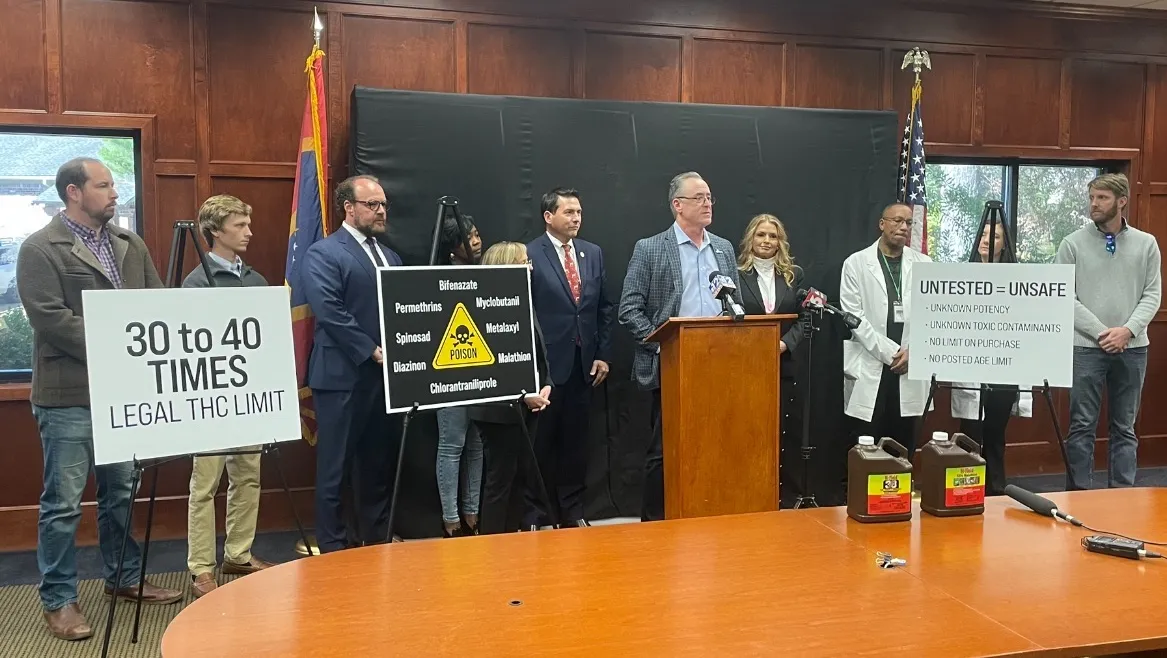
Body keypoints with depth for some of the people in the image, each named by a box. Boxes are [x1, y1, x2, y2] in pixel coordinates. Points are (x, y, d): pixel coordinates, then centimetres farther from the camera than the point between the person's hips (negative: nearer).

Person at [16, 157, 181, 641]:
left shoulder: (130, 244, 12)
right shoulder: (40, 249, -8)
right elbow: (51, 319, -17)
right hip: (69, 396, -6)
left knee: (122, 491, 16)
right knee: (64, 502, 0)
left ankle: (125, 578, 30)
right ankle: (58, 601, 11)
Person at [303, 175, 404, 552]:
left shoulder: (390, 257, 18)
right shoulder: (323, 254, -6)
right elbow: (330, 313, -16)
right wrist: (372, 352, -17)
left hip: (386, 376, 7)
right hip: (342, 376, -7)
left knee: (378, 464, 13)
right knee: (336, 466, 1)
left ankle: (376, 540, 23)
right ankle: (333, 546, 10)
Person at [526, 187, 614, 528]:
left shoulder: (593, 253, 10)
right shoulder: (529, 255, -6)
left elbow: (605, 307, 13)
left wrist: (602, 355, 7)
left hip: (583, 362, 5)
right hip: (547, 362, -4)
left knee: (575, 440, 10)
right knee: (542, 441, 4)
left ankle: (572, 510, 20)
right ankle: (536, 512, 15)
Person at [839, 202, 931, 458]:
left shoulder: (924, 264, 8)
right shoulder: (856, 263, 1)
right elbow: (854, 316, -6)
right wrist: (890, 352, -11)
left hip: (910, 369, 2)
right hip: (870, 368, -2)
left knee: (904, 447, 7)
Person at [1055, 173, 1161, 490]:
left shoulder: (1146, 244, 6)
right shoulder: (1073, 244, -1)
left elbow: (1152, 294, 3)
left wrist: (1128, 329, -13)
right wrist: (1101, 332, -13)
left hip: (1132, 347, 2)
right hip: (1086, 347, -2)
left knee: (1125, 427, 9)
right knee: (1082, 426, 0)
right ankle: (1078, 493, 7)